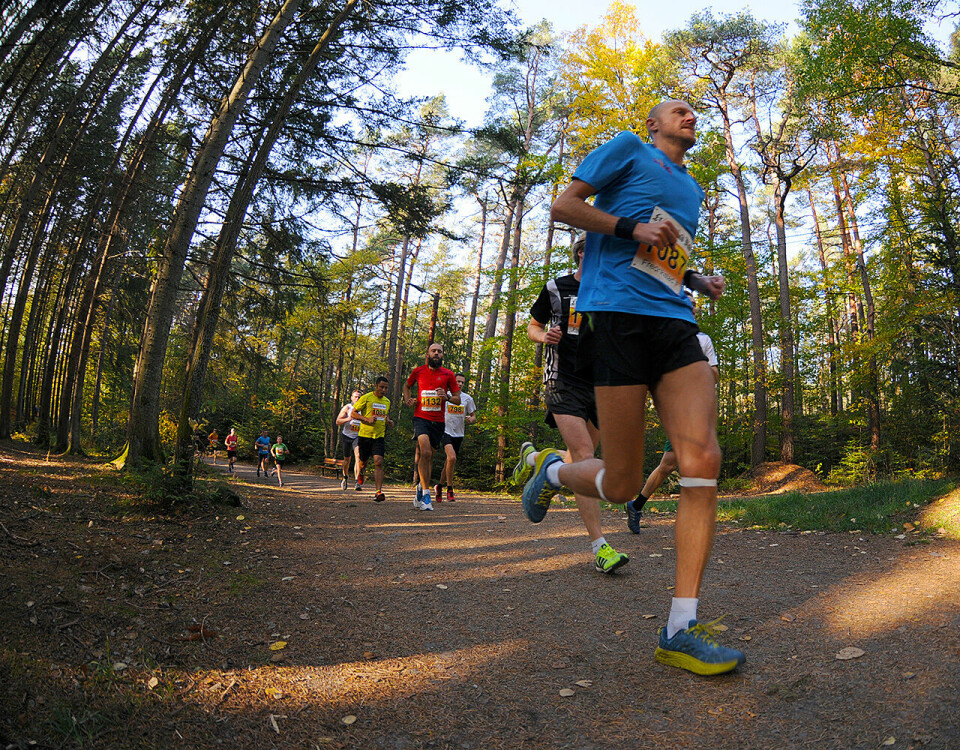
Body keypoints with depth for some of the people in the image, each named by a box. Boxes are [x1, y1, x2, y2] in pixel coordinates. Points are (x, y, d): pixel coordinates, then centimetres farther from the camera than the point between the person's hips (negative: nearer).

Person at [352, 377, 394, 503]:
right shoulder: (366, 398, -5)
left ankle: (379, 492, -19)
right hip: (364, 435, -2)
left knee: (378, 462, -15)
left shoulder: (387, 401, 11)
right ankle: (359, 474, 48)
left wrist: (389, 421, 4)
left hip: (379, 436, 2)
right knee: (363, 462, 11)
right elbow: (353, 413, -4)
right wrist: (367, 419, -18)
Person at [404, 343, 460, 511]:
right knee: (425, 453, -22)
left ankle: (421, 487, 31)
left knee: (429, 456, 11)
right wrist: (408, 399, 7)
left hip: (438, 421, 2)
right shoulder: (418, 371, 5)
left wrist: (447, 397, -14)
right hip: (421, 417, -2)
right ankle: (425, 492, -15)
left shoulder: (448, 374, 3)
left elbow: (458, 399, 6)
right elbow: (407, 386, 25)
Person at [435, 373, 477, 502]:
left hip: (459, 434, 3)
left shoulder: (468, 398, 6)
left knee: (449, 463, 9)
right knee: (452, 457, -24)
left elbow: (474, 417, 10)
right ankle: (449, 489, -13)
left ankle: (440, 486, 33)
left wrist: (470, 420, -12)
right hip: (445, 432, -3)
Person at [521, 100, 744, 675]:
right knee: (623, 485, -7)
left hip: (676, 324, 7)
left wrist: (697, 280, 19)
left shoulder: (692, 189, 32)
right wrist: (635, 228, -9)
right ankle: (552, 470, 28)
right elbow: (564, 205, 3)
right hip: (618, 314, -6)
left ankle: (681, 630, -6)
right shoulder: (628, 149, 13)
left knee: (703, 461, -13)